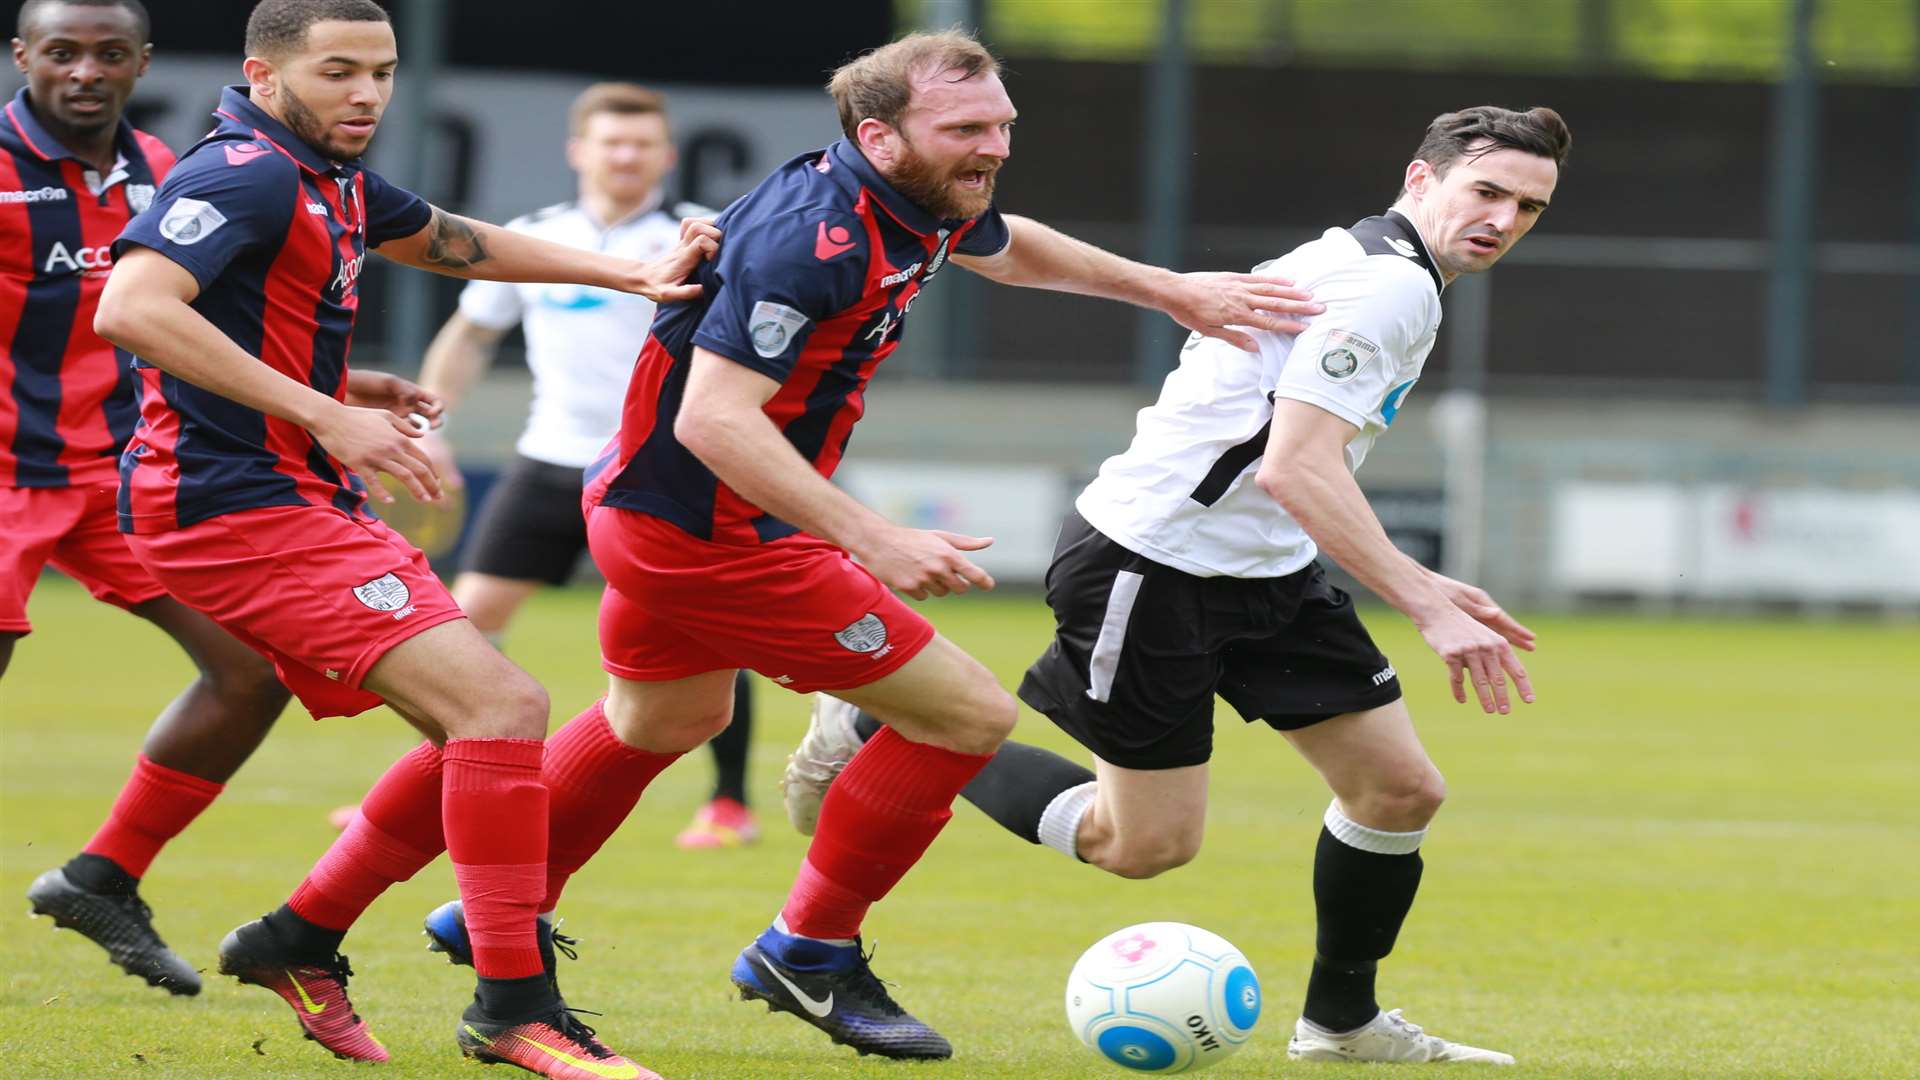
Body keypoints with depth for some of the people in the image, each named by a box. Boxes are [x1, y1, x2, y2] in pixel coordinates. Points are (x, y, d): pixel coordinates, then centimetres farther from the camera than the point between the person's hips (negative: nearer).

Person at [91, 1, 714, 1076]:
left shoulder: (335, 181, 15)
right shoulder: (246, 174, -15)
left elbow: (459, 242, 33)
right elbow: (131, 308, -29)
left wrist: (631, 273, 25)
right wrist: (324, 415, -29)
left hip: (311, 503, 10)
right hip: (239, 510, -10)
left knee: (485, 731, 13)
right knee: (503, 706, -18)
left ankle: (299, 942, 21)